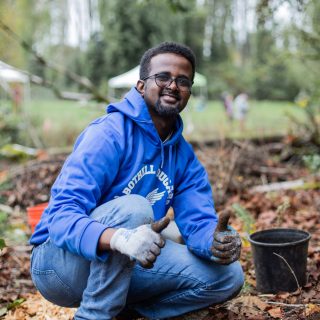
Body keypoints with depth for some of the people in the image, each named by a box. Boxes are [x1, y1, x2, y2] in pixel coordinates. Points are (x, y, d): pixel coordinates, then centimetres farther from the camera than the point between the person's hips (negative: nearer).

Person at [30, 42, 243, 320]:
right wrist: (120, 238, -50)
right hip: (59, 262, -6)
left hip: (123, 268, 7)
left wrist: (218, 242, -30)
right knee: (134, 207, -34)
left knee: (229, 276, -3)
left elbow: (199, 221, -4)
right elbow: (61, 214, -30)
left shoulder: (185, 157, 3)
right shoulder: (109, 133, -20)